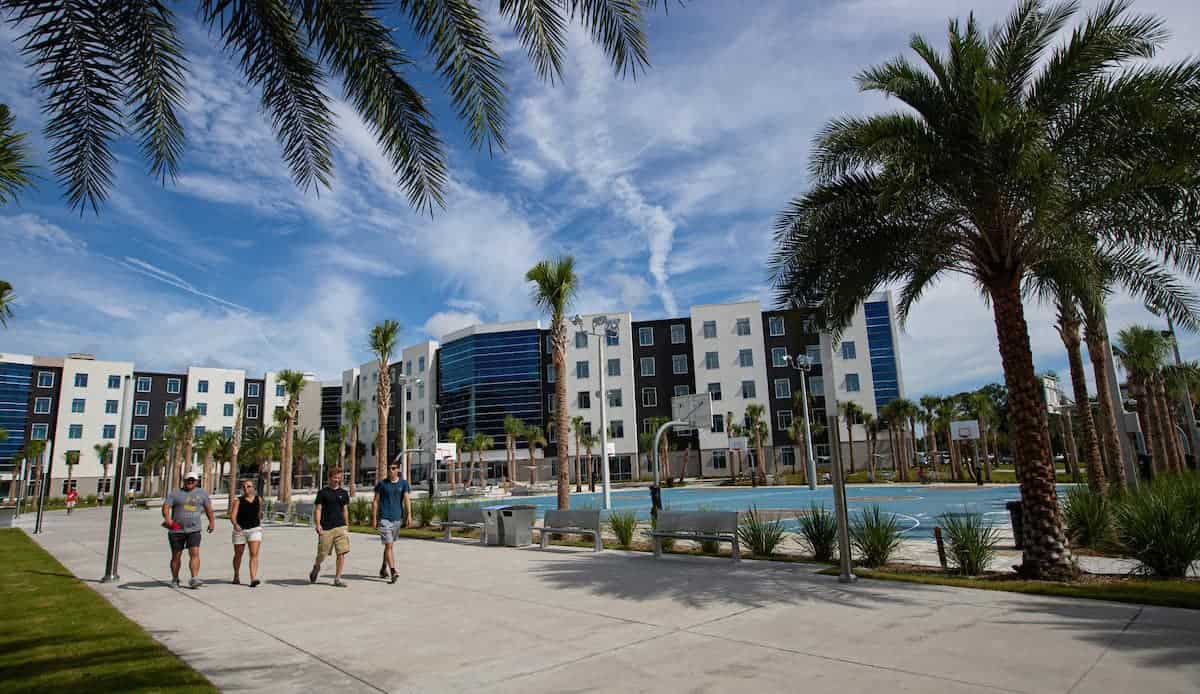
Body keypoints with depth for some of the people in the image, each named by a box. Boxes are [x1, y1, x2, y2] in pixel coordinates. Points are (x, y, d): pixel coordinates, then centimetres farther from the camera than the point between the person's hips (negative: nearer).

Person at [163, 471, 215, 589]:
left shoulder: (201, 493, 9)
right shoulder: (175, 493, 2)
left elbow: (208, 508, 17)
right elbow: (166, 506, -9)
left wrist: (212, 521, 17)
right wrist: (167, 518, -27)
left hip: (194, 529, 0)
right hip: (176, 530, 0)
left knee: (195, 553, -13)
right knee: (176, 556, 9)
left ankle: (194, 579, -16)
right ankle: (175, 579, 26)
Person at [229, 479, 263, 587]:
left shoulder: (258, 499, 2)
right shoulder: (238, 500, -6)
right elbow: (232, 515, -16)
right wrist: (235, 524, -34)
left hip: (255, 529, 0)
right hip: (240, 530, 0)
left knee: (254, 554, -13)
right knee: (238, 555, 15)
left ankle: (253, 579, -19)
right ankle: (236, 576, 38)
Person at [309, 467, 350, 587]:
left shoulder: (343, 493, 10)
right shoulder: (323, 492, -2)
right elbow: (318, 509, -4)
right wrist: (318, 524, -14)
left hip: (340, 527, 3)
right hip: (326, 528, -3)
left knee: (342, 552, -6)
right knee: (322, 554, 6)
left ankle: (337, 579, 3)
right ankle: (316, 568, 39)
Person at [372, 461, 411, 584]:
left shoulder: (403, 483, 4)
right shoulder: (382, 484, 1)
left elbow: (407, 500, -4)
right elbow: (375, 502, 4)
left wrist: (409, 515, -16)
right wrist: (374, 518, -2)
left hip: (397, 518, 3)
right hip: (384, 518, -3)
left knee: (390, 545, 15)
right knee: (388, 545, -9)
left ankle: (383, 568, 33)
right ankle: (393, 572, -13)